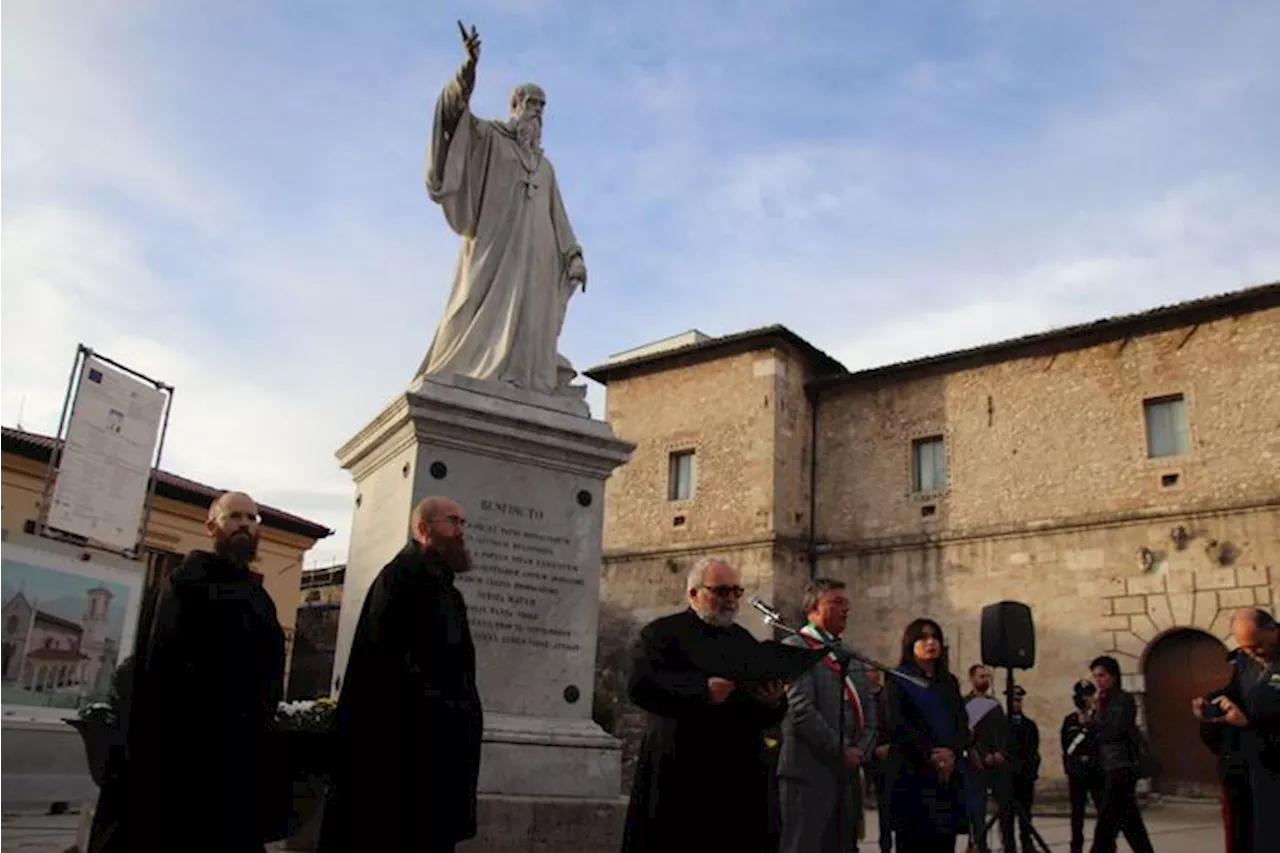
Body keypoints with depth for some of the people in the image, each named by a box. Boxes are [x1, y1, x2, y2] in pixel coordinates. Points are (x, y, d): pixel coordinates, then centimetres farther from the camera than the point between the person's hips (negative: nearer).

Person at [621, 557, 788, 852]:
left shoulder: (745, 640, 19)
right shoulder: (661, 632, 3)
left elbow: (767, 717, 17)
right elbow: (640, 685, -14)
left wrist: (775, 702, -7)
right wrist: (703, 690, -23)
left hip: (739, 782, 5)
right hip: (679, 779, -5)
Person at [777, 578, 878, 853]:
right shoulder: (795, 648, -8)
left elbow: (868, 711, 15)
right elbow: (802, 710, -17)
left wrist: (860, 750, -2)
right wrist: (841, 751, -13)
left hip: (848, 773, 8)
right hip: (809, 772, -8)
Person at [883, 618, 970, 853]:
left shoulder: (949, 682, 18)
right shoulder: (899, 679, 3)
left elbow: (963, 725, 8)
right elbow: (896, 724, -8)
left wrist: (952, 752, -11)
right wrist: (929, 755, -15)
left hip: (949, 775, 5)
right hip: (912, 773, -4)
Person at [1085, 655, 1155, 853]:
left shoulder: (1123, 700, -10)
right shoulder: (1105, 701, 15)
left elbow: (1111, 732, -20)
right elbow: (1095, 732, 13)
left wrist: (1097, 710, -12)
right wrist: (1094, 710, 0)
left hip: (1122, 768, -9)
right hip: (1112, 768, 9)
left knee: (1106, 823, -8)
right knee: (1130, 823, 11)